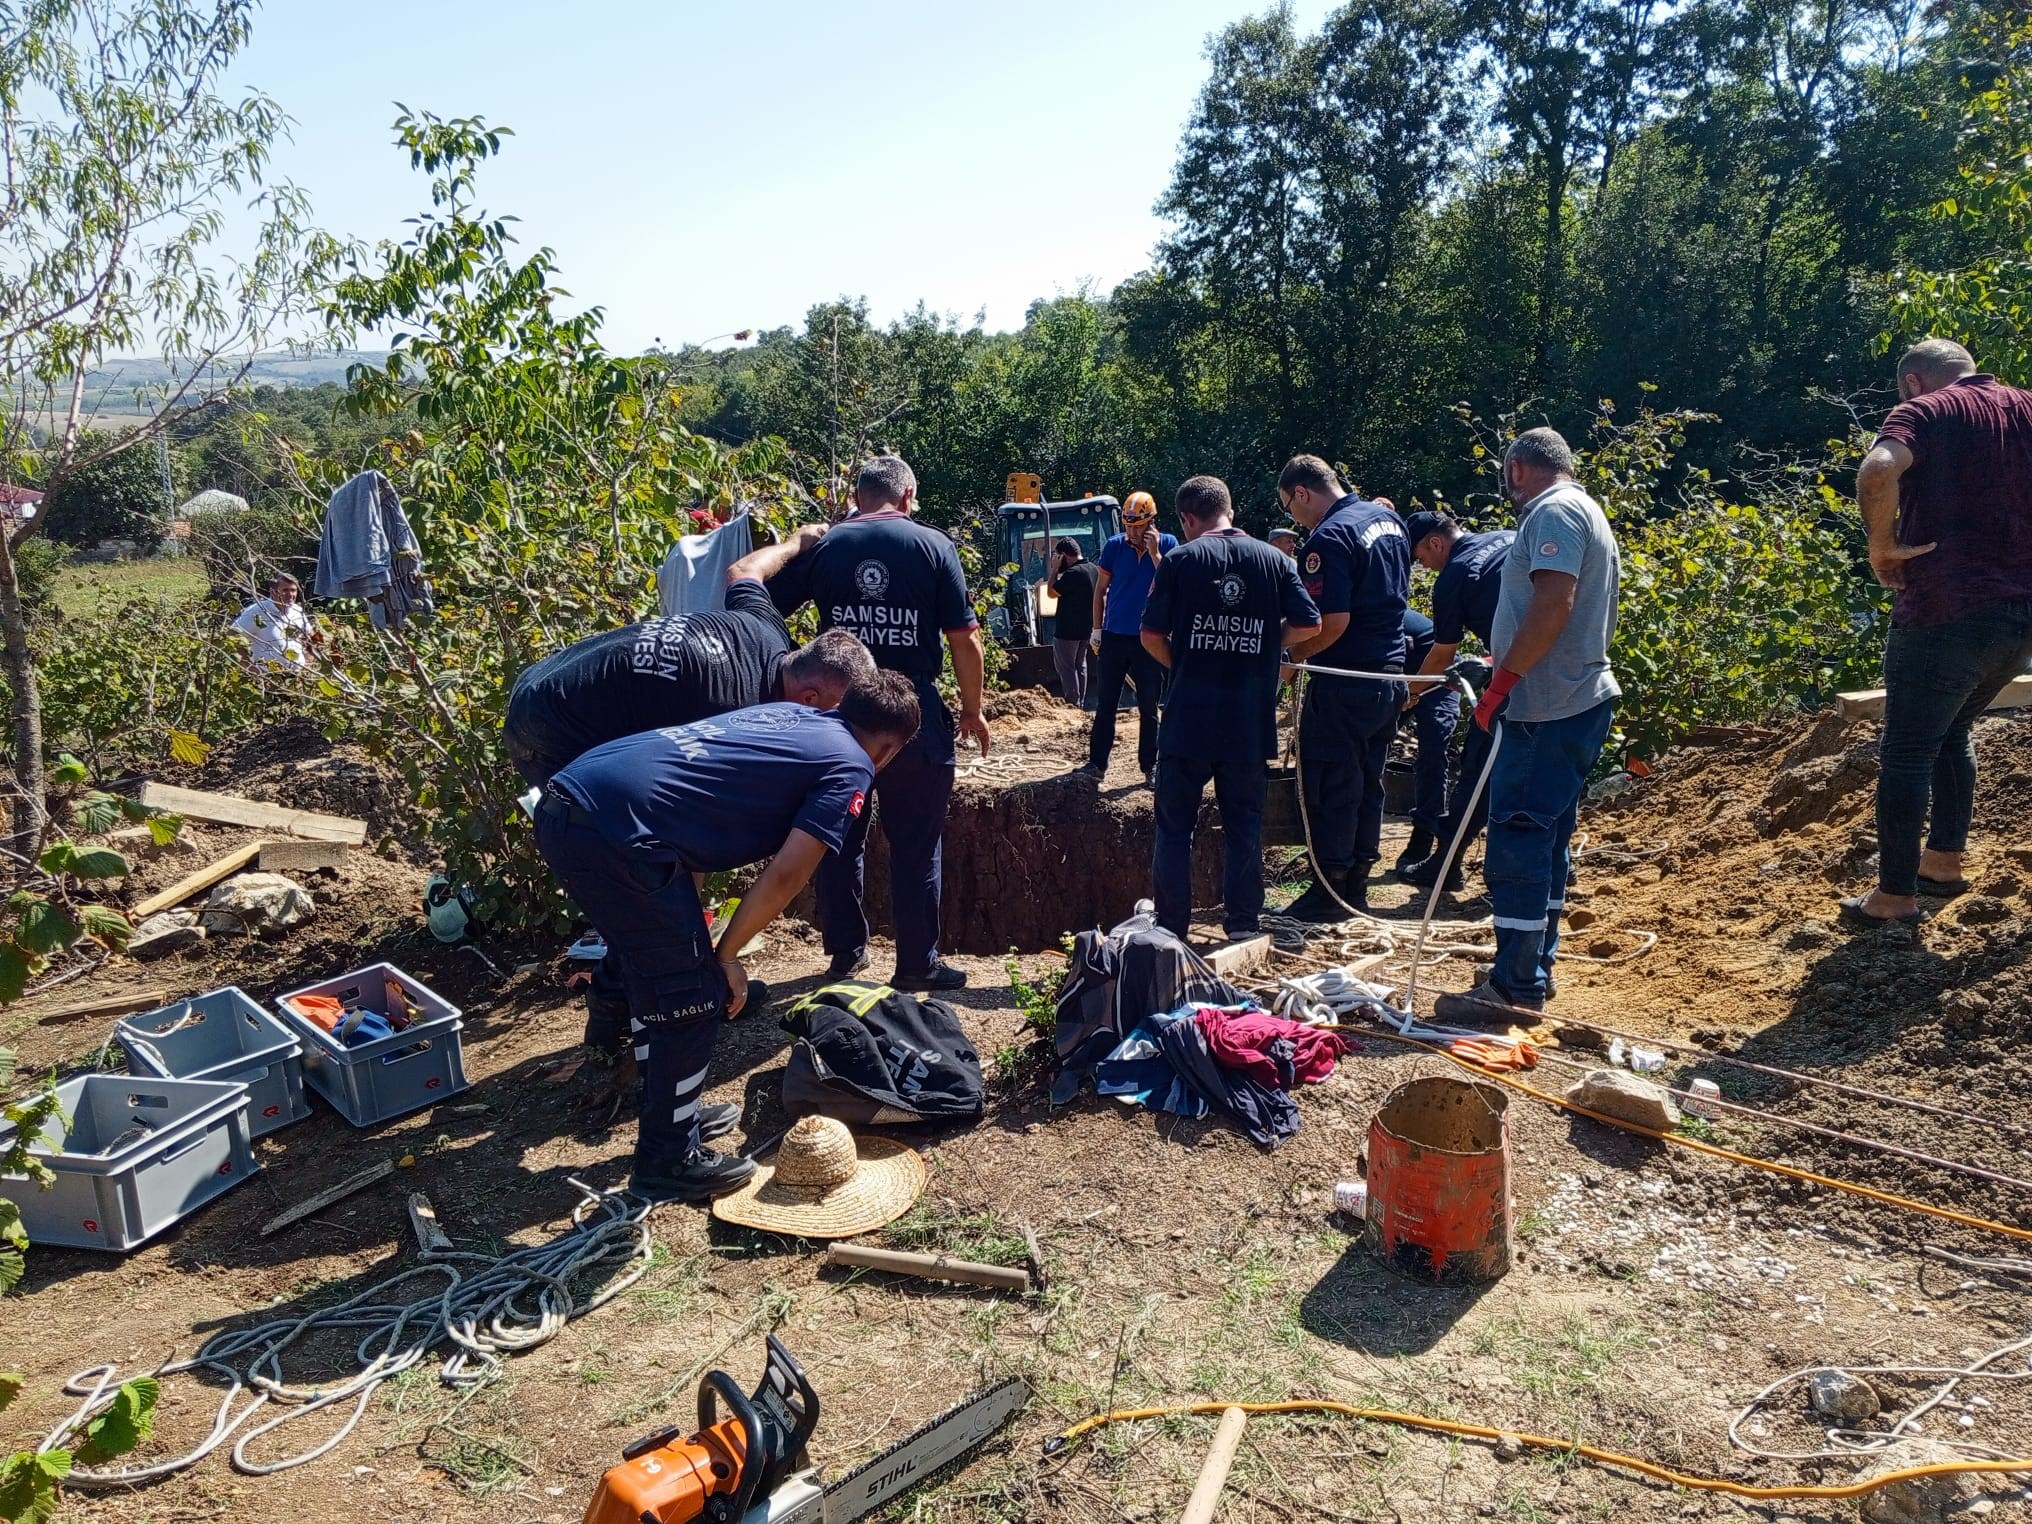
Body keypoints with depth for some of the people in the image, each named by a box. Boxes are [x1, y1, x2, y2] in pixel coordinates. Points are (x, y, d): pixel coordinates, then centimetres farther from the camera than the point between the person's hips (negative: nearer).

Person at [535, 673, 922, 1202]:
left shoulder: (786, 715, 25)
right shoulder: (851, 768, 4)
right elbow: (785, 875, -4)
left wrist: (689, 919, 25)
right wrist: (725, 955, 9)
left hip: (562, 806, 9)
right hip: (619, 827, -9)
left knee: (655, 982, 24)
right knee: (693, 1000, 7)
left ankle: (673, 1114, 39)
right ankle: (669, 1161, 20)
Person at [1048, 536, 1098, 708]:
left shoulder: (1073, 573, -22)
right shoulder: (1093, 569, 7)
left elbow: (1052, 592, -15)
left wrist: (1055, 569, -8)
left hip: (1067, 631, -9)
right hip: (1086, 629, 9)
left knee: (1066, 668, 0)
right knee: (1080, 666, 17)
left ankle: (1072, 704, 0)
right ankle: (1079, 703, 23)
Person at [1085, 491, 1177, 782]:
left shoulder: (1167, 545, -3)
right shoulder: (1115, 545, 0)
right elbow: (1101, 589, 7)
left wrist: (1154, 552, -18)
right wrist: (1097, 629, 5)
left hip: (1149, 639, -1)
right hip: (1114, 637, 1)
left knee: (1148, 708, 7)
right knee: (1105, 705, 5)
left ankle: (1150, 766, 14)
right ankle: (1097, 763, 11)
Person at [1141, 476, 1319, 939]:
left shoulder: (1180, 560, -3)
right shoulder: (1275, 560, 3)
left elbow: (1151, 634, -5)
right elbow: (1308, 624, 1)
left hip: (1188, 718, -2)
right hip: (1250, 723, 2)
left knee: (1174, 826, 7)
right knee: (1244, 824, 12)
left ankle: (1170, 926, 10)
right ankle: (1243, 922, 15)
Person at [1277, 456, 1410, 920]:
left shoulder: (1329, 538, -18)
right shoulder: (1388, 519, 11)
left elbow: (1332, 622, -24)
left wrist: (1290, 656, -10)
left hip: (1345, 684, -9)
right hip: (1389, 675, 9)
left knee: (1331, 788, 1)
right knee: (1368, 784, 15)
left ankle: (1328, 892, 8)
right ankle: (1356, 888, 24)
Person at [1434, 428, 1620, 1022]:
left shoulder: (1553, 512, -10)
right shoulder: (1588, 515, 23)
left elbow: (1553, 602, -23)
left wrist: (1502, 681, -19)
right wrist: (1507, 673, 20)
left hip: (1547, 710, -11)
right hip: (1580, 700, 11)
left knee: (1517, 844, -9)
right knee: (1546, 841, 16)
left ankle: (1515, 985, -5)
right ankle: (1535, 968, 24)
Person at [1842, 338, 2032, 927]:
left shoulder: (1923, 412, -4)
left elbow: (1879, 470, -27)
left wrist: (1884, 544, -14)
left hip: (1946, 613, -6)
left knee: (1907, 752, 2)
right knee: (1952, 732, 25)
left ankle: (1896, 896, 6)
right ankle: (1944, 862, 30)